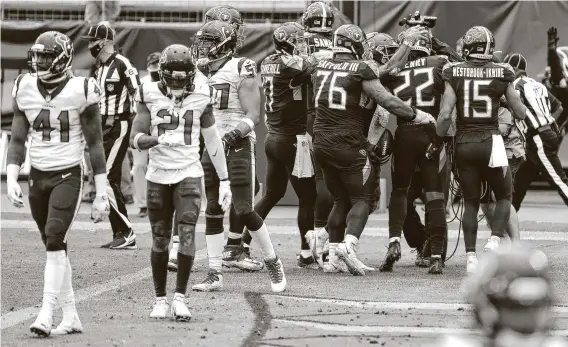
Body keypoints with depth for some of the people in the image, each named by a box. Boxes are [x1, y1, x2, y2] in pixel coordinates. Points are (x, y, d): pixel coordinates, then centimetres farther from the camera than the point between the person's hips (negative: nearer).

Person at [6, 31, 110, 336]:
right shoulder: (25, 90, 2)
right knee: (55, 246, 8)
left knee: (55, 242, -17)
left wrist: (102, 193, -4)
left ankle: (46, 315, -17)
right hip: (38, 176, 5)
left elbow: (95, 145, -4)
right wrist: (11, 180, -7)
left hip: (68, 176, -5)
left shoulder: (80, 91, -10)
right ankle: (71, 317, 16)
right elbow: (17, 140, 6)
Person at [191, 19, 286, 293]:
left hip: (237, 147, -7)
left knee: (244, 210, -8)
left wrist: (233, 135, -27)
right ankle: (214, 274, 8)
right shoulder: (204, 74, 11)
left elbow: (253, 115, -14)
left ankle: (273, 262, 9)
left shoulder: (240, 71, -9)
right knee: (212, 211, 4)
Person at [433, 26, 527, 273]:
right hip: (490, 141, -1)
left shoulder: (454, 73, -3)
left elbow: (445, 115, -8)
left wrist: (438, 142, 7)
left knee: (470, 202, 13)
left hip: (464, 143, 1)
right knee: (503, 197, 17)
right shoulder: (501, 74, -3)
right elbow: (520, 113, 5)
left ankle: (471, 257, 5)